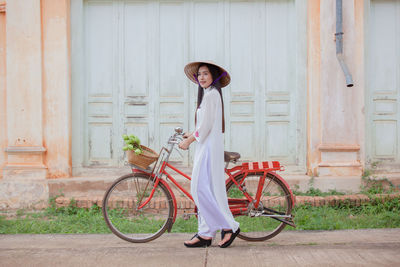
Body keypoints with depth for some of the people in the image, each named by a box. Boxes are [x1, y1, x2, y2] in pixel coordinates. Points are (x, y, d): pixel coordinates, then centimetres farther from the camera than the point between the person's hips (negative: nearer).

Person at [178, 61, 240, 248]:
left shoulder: (211, 94, -13)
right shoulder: (209, 94, 19)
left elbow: (206, 125, -17)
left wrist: (189, 141, -9)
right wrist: (192, 135, 20)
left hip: (209, 147, -10)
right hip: (206, 147, 10)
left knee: (202, 189, -11)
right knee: (202, 190, 9)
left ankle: (229, 226, -4)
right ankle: (205, 234, 12)